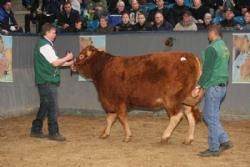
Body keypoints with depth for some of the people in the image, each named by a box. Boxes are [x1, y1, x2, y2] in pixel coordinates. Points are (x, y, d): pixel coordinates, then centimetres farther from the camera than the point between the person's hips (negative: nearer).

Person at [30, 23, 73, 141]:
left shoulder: (44, 44, 17)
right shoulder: (45, 46, -14)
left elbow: (52, 63, 17)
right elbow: (55, 63, -16)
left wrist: (68, 63, 12)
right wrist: (67, 58, -2)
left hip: (45, 81, 10)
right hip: (48, 81, -10)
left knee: (44, 106, 14)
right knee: (53, 107, -6)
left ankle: (36, 130, 20)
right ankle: (53, 133, -2)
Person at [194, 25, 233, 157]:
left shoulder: (211, 48, -14)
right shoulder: (225, 48, 13)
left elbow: (207, 70, -17)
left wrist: (199, 86, -10)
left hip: (213, 86, -9)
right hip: (223, 85, 9)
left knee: (211, 118, -1)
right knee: (208, 115, 18)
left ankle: (214, 149, 4)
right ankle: (224, 141, 16)